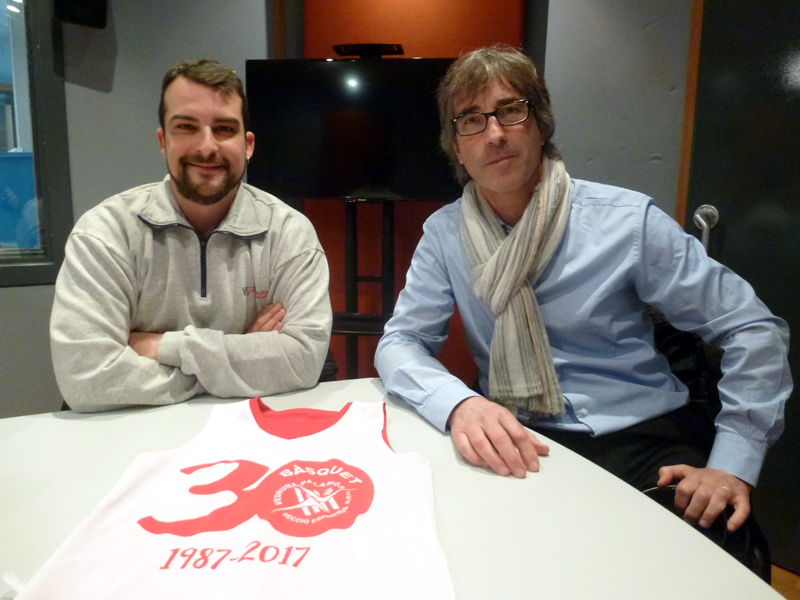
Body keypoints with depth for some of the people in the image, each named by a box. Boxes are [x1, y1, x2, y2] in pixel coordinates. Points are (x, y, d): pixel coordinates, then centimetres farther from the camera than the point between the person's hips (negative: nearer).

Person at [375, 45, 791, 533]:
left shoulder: (628, 220, -6)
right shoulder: (445, 233, 1)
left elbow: (753, 329, -2)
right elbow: (401, 342, -4)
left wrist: (734, 463, -12)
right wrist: (458, 403, -26)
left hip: (644, 438, 0)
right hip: (520, 446, 1)